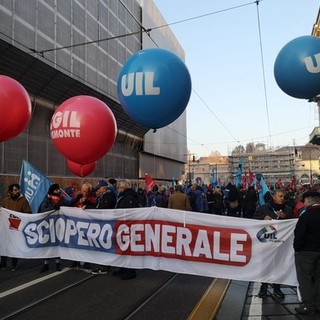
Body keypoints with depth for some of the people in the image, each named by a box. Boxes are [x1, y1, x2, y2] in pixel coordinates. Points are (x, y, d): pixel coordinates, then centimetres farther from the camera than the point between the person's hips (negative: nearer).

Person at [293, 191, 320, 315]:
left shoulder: (306, 214, -17)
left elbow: (299, 234, -19)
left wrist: (297, 248, -7)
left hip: (306, 250, -7)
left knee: (305, 278, 2)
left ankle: (308, 306, 4)